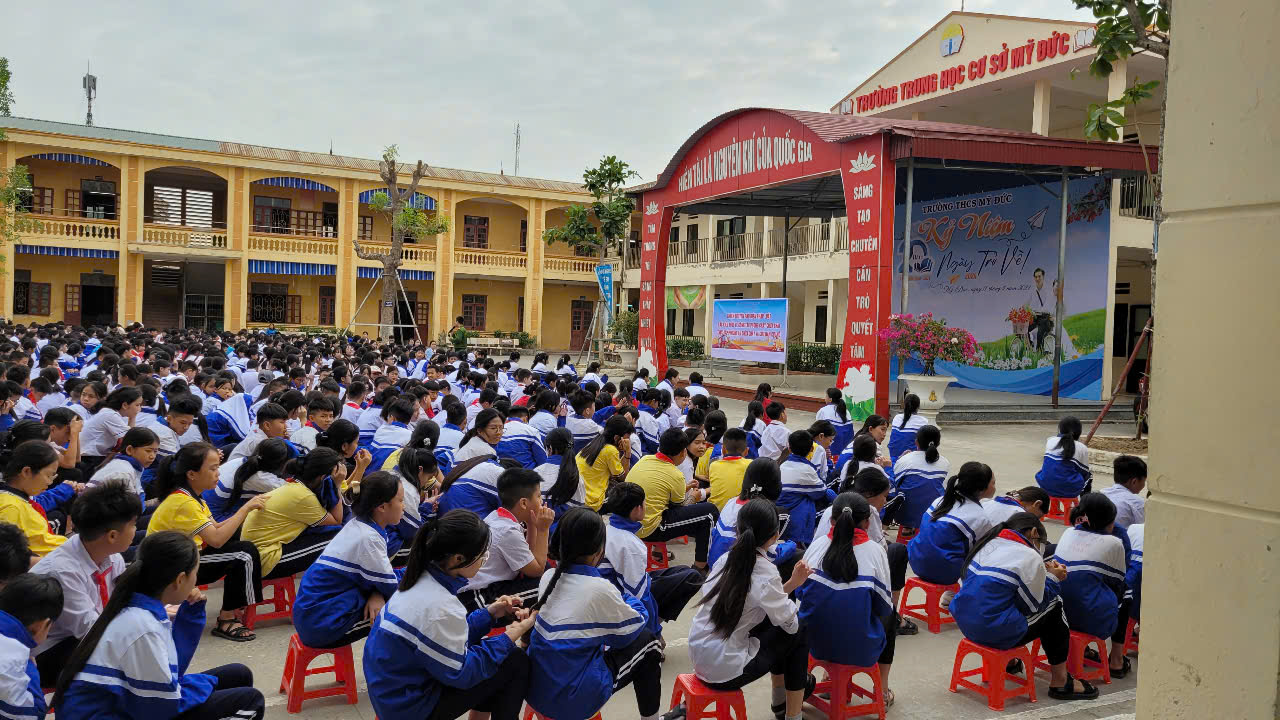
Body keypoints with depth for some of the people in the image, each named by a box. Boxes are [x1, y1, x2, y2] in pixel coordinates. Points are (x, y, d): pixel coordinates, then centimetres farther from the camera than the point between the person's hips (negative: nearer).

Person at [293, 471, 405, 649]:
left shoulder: (358, 524, 5)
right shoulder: (368, 538, -21)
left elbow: (381, 575, 7)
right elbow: (390, 584, -13)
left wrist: (377, 594, -13)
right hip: (322, 624, -8)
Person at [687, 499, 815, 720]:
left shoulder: (728, 558, 2)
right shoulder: (764, 571, -19)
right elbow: (790, 621, -8)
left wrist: (791, 584, 11)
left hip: (700, 656, 7)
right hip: (724, 670, -7)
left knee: (775, 623, 23)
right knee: (798, 635, 8)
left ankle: (781, 699, 41)